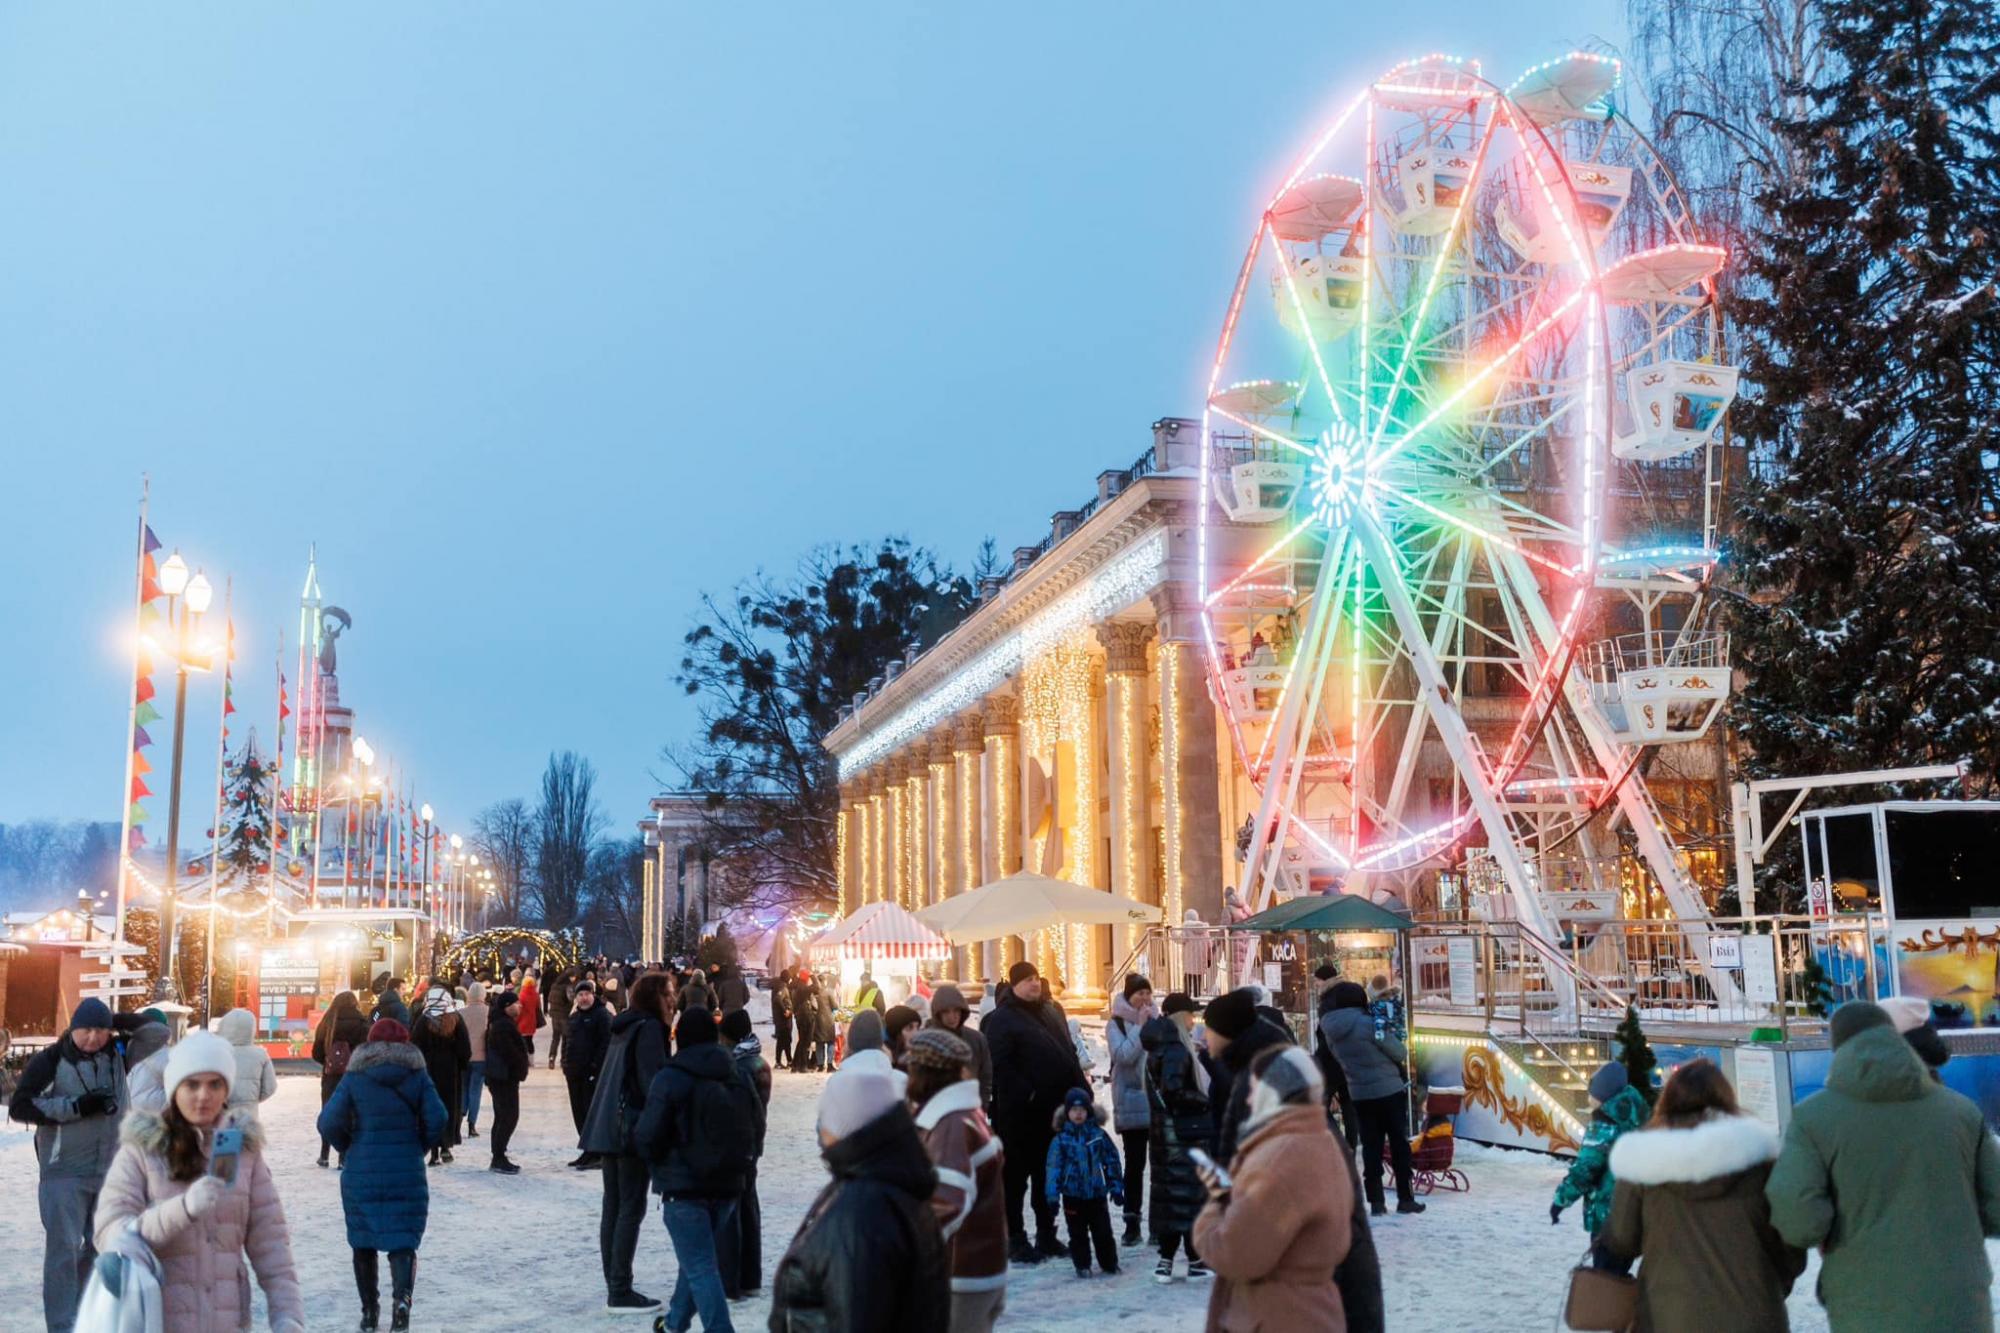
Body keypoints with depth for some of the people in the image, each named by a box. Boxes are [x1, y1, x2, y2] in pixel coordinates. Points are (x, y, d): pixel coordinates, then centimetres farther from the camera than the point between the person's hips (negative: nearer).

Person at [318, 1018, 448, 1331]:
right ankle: (402, 1296, -21)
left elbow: (329, 1123, -7)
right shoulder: (418, 1076, 1)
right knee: (403, 1240, 3)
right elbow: (436, 1119, -6)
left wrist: (349, 1149, 10)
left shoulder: (355, 1078, -1)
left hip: (361, 1173, 0)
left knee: (363, 1241, 15)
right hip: (408, 1173, 0)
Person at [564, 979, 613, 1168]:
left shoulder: (602, 1015, -8)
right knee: (579, 1112, 12)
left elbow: (606, 1043, -15)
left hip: (593, 1074, -8)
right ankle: (587, 1151, 21)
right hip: (575, 1073, 8)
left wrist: (596, 1066, -20)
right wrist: (566, 1064, 12)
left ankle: (595, 1152, -4)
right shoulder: (574, 1016, 17)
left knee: (591, 1112, -8)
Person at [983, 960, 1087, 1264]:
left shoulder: (1052, 1010, 13)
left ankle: (1047, 1236, 26)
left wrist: (1080, 1091, 9)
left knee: (1048, 1176, 15)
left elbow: (1068, 1053, 18)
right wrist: (1024, 1094, -23)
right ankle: (1014, 1239, 9)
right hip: (1021, 1113, -7)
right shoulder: (1001, 1019, -9)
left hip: (1054, 1109, 7)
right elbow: (1000, 1065, -18)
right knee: (1016, 1176, 2)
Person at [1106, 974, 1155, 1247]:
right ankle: (1132, 1222, 8)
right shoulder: (1117, 1024, 1)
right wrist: (1140, 1027, -10)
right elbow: (1123, 1055, -13)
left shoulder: (1156, 1020, 11)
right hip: (1132, 1104, -3)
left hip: (1159, 1101, 3)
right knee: (1134, 1163, 2)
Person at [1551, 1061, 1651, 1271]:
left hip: (1608, 1213, -8)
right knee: (1620, 1273, 17)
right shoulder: (1639, 1116, 9)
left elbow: (1585, 1168, -19)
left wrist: (1561, 1199, -9)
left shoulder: (1605, 1122, -16)